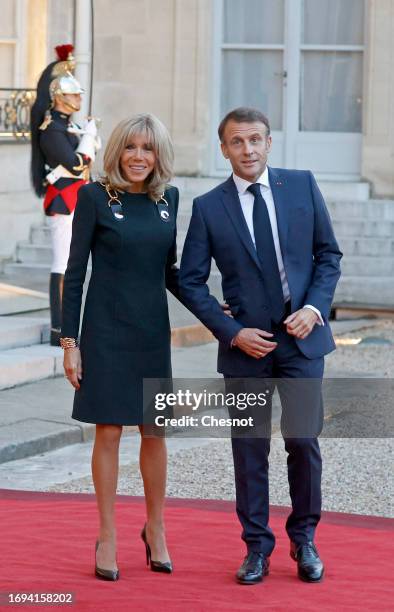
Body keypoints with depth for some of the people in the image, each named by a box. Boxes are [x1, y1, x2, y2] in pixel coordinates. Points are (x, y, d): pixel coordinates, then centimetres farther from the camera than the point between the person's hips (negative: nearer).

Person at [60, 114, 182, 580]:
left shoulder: (168, 199, 6)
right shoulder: (95, 197, -6)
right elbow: (75, 272, -5)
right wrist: (70, 341, -9)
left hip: (153, 330, 4)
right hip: (107, 330, -4)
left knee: (155, 431, 9)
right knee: (109, 432, 0)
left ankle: (155, 529, 25)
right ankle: (107, 537, 12)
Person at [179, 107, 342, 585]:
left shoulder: (302, 185, 3)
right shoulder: (208, 207, -1)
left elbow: (329, 254, 7)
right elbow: (190, 281, 0)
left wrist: (314, 306, -8)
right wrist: (231, 332, -9)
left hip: (301, 336, 0)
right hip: (246, 343, 0)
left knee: (303, 439, -2)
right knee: (250, 450, 5)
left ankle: (303, 539, 17)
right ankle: (257, 548, 17)